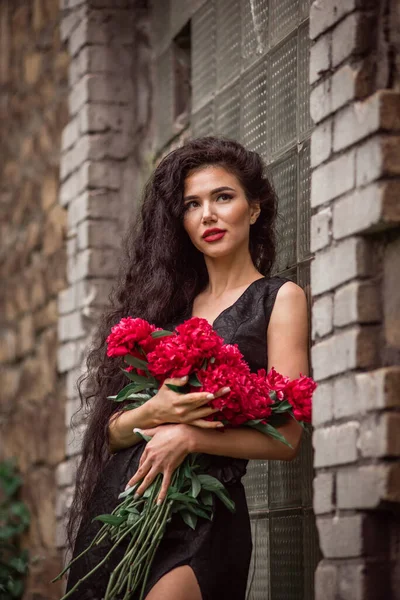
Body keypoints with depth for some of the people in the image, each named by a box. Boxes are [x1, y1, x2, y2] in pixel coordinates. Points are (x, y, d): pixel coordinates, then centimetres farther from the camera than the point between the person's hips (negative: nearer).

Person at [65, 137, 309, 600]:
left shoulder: (279, 298, 5)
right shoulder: (169, 304, 17)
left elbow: (285, 437, -4)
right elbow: (112, 430, 12)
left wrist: (188, 437, -14)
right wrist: (153, 413, -8)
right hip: (119, 505, 5)